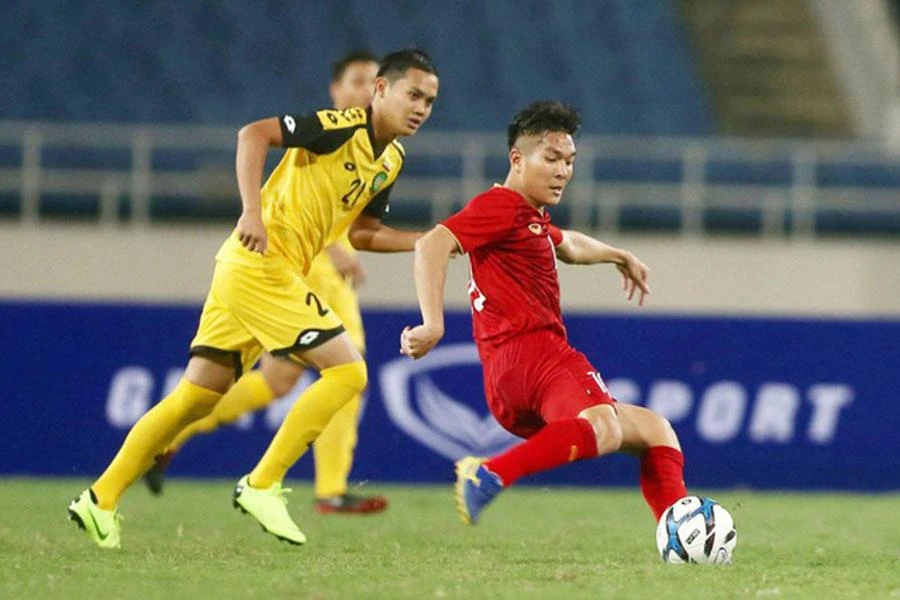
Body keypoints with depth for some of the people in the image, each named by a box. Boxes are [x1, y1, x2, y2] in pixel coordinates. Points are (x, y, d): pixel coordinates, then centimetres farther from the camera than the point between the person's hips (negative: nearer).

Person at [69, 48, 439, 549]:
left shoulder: (391, 159, 15)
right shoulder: (344, 127, -13)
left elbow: (363, 233, 21)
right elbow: (255, 134, -18)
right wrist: (252, 212, -27)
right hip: (261, 264, -9)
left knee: (198, 395, 10)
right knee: (347, 371, -12)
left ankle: (101, 500, 13)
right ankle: (262, 486, -8)